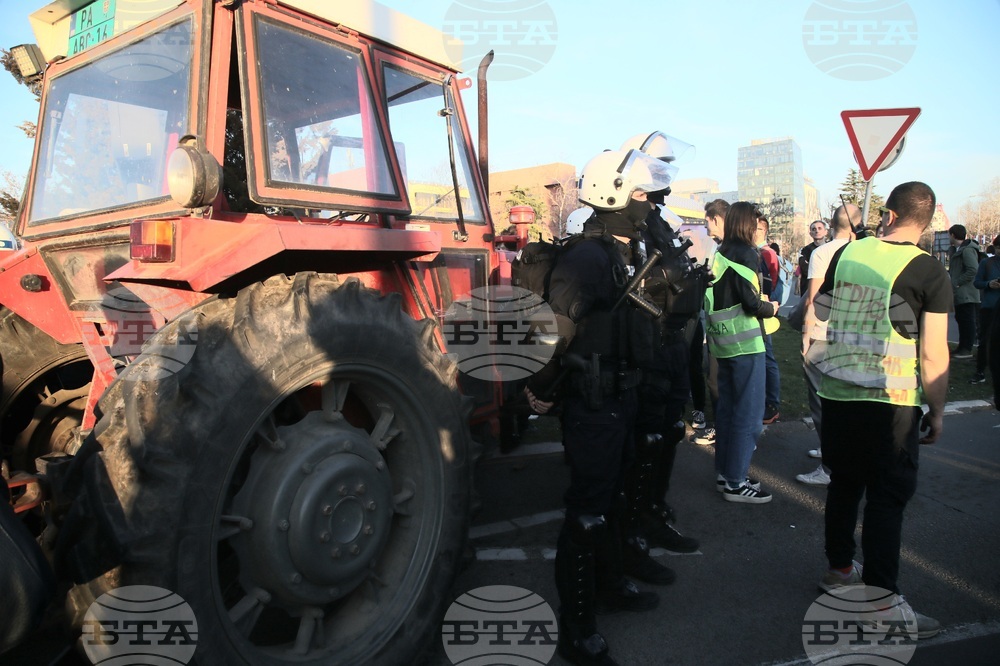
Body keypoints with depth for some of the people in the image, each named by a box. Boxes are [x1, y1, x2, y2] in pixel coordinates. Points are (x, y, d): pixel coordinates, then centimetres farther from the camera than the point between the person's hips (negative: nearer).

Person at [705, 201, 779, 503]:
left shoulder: (720, 253, 12)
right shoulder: (746, 253, -12)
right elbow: (750, 303, -17)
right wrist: (771, 308, 1)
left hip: (723, 341, 9)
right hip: (745, 342, -9)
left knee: (727, 408, 15)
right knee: (748, 413, -2)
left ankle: (724, 472, 23)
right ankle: (735, 483, 3)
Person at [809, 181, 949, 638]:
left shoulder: (848, 252, 2)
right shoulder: (929, 272, -9)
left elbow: (820, 310, 17)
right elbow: (933, 353, -10)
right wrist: (937, 411, 0)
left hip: (837, 392, 5)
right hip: (891, 403, -4)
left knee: (844, 484, 18)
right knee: (887, 498, 3)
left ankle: (839, 568, 34)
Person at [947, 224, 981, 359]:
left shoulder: (967, 250, -15)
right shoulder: (956, 250, 17)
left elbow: (973, 270, -24)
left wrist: (957, 282, -21)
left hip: (967, 294, -10)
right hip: (959, 294, 10)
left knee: (967, 321, -5)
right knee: (961, 319, 15)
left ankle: (967, 350, -2)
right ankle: (962, 347, 23)